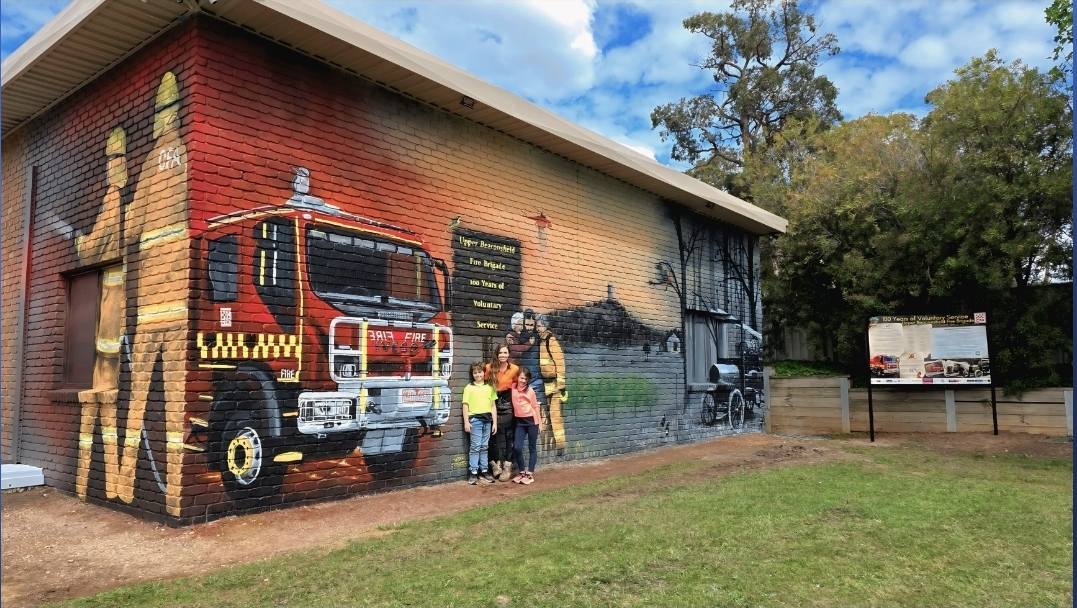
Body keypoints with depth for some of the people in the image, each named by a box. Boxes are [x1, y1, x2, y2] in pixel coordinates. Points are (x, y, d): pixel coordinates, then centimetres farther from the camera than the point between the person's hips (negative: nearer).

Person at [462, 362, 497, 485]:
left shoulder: (489, 387, 10)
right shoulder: (469, 388, 3)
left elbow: (493, 406, 12)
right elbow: (465, 405, 1)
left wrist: (495, 422, 8)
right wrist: (466, 422, -6)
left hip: (487, 419, 3)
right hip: (475, 419, -3)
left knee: (484, 447, 9)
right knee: (475, 446, -3)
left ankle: (483, 471, 16)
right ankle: (473, 473, 2)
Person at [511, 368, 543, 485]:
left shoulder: (530, 390, -4)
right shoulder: (513, 388, 0)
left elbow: (536, 406, 1)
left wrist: (540, 422, 1)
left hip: (532, 420, -2)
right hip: (519, 421, 2)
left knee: (532, 448, 5)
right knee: (516, 448, -6)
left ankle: (530, 474, 11)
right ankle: (522, 471, 13)